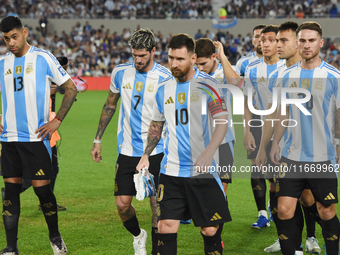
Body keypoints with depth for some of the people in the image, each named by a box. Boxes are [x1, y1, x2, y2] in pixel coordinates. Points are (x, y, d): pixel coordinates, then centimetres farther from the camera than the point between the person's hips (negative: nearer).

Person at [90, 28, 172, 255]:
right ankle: (138, 236, 31)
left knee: (157, 205, -3)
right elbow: (110, 105, 16)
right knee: (122, 204, 2)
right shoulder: (120, 73, 3)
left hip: (156, 152, -3)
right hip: (127, 151, 3)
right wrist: (98, 140, 16)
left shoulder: (165, 78, -8)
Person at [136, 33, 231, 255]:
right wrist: (146, 155, 14)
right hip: (171, 171, 4)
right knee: (166, 226, -4)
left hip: (204, 171, -4)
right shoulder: (164, 89, 10)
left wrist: (209, 153, -27)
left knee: (210, 230, 1)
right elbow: (156, 125, 23)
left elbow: (223, 122, -14)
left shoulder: (207, 84, -6)